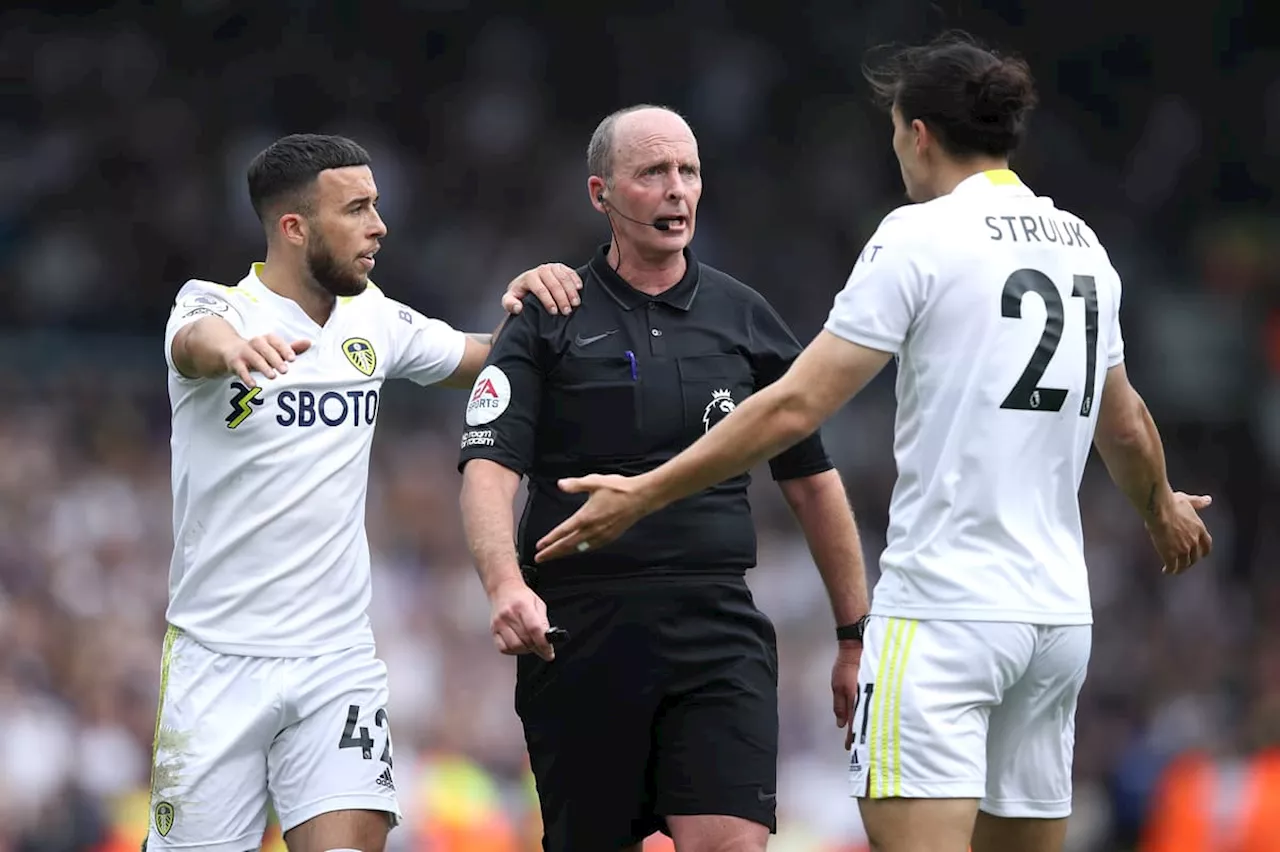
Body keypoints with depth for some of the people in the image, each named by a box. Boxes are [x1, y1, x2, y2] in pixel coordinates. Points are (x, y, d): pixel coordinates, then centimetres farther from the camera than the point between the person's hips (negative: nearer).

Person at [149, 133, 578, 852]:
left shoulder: (374, 320, 8)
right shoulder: (219, 305, -8)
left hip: (340, 658, 3)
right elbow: (196, 339, -32)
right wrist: (232, 347, -57)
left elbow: (482, 358, 21)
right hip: (218, 658, -3)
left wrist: (523, 306, -3)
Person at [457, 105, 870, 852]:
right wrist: (505, 585, -27)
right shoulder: (547, 322, 3)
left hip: (718, 632, 1)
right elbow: (490, 469, -9)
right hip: (577, 637, -1)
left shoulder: (744, 317, 10)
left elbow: (813, 481, 16)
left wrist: (856, 635, 15)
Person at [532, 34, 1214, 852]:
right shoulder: (1082, 244, 12)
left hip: (944, 607, -7)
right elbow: (1125, 424, 27)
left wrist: (645, 493, -3)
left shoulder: (921, 235, -6)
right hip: (1060, 614, 7)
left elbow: (796, 407, -10)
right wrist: (1163, 508, 49)